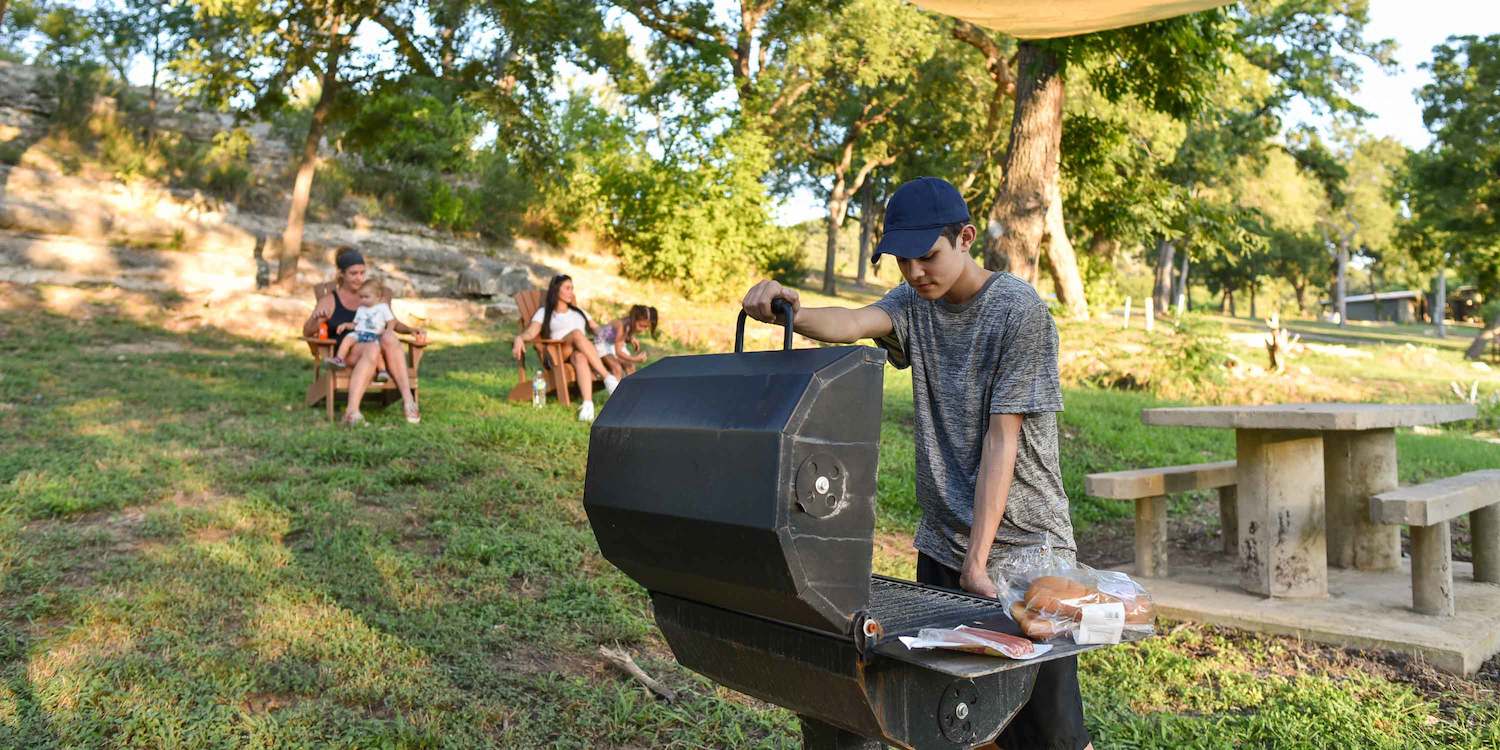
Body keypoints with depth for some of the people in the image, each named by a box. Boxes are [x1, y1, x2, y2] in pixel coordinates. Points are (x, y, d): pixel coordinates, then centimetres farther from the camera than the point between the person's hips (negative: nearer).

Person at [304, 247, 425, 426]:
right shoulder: (330, 301, 14)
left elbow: (393, 323, 27)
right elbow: (307, 332, 7)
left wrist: (411, 330, 6)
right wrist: (316, 319, -17)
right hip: (345, 354, -2)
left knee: (389, 336, -32)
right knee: (372, 350, -38)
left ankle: (408, 400, -40)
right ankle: (352, 411, -51)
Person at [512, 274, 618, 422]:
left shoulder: (579, 312, 33)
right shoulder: (544, 312, 20)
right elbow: (530, 333, 3)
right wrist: (519, 338, -20)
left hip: (583, 353, 2)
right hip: (557, 356, -2)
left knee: (580, 357, -39)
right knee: (577, 334, -35)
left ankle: (588, 404, -61)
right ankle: (608, 377, -45)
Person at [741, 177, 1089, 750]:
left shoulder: (1019, 311, -12)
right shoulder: (917, 301, 5)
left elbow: (1002, 439, -16)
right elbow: (853, 324, -16)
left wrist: (978, 560, -19)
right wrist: (787, 311, -37)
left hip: (1022, 547, -5)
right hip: (941, 544, 6)